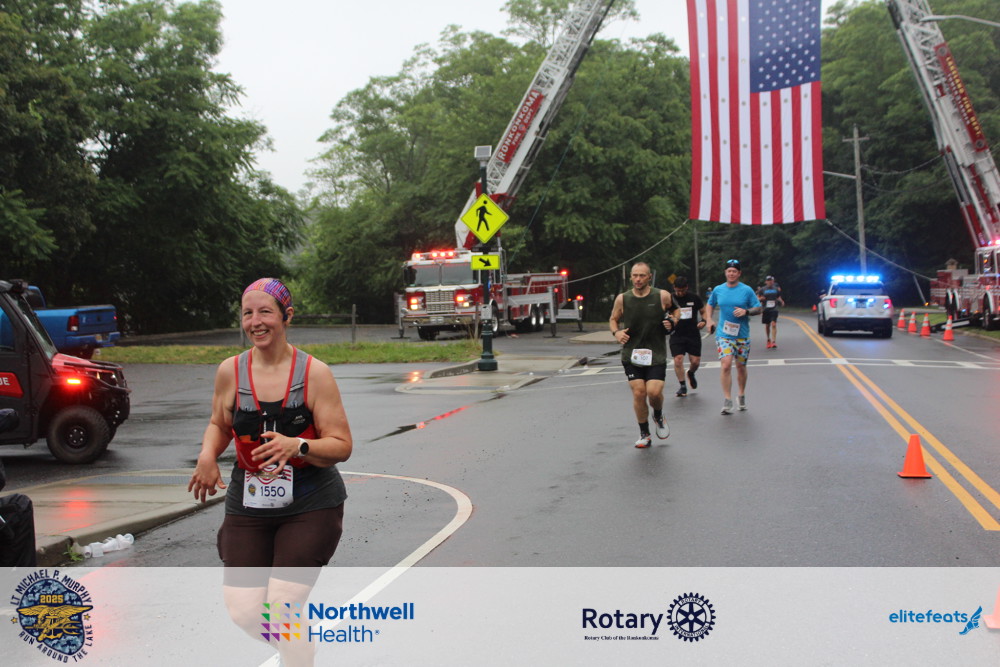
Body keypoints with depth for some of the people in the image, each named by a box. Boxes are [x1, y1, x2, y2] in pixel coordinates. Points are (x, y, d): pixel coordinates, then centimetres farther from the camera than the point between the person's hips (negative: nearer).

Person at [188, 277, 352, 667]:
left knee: (282, 608, -15)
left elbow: (342, 445, -8)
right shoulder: (230, 372, 0)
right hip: (247, 506, 4)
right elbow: (219, 425, 17)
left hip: (310, 506, -3)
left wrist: (297, 446, -26)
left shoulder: (314, 373, -9)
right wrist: (207, 454, -4)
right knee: (243, 613, -1)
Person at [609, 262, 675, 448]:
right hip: (631, 354, 1)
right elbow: (613, 319, 16)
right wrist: (616, 332, -4)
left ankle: (658, 416, 23)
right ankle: (644, 434, 12)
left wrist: (672, 322, -4)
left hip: (656, 354, -1)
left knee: (654, 391, -14)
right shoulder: (622, 299, 0)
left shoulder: (662, 296, -3)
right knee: (638, 392, -6)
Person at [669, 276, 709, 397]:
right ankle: (683, 386, 2)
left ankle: (691, 374, 36)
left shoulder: (694, 298, 1)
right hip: (677, 335, -1)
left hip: (693, 334, 1)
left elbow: (703, 312, 12)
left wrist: (703, 321, -9)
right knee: (678, 360, -12)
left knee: (695, 361, 0)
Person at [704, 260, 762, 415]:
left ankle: (741, 396, 31)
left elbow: (758, 308, 2)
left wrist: (746, 311, -18)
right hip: (723, 334, 0)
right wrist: (709, 319, 5)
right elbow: (710, 305, 21)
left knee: (741, 367, 10)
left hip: (742, 334, 0)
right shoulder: (718, 290, 5)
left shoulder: (747, 290, -1)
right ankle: (727, 401, -12)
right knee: (726, 365, -16)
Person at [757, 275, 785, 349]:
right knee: (767, 325, 9)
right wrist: (761, 299, -17)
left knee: (773, 324, -16)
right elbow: (757, 298, 6)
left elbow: (779, 297, 20)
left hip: (774, 309, 0)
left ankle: (774, 341, -19)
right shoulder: (762, 289, 1)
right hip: (765, 310, 1)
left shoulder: (776, 289, 6)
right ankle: (769, 340, 31)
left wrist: (781, 302, 0)